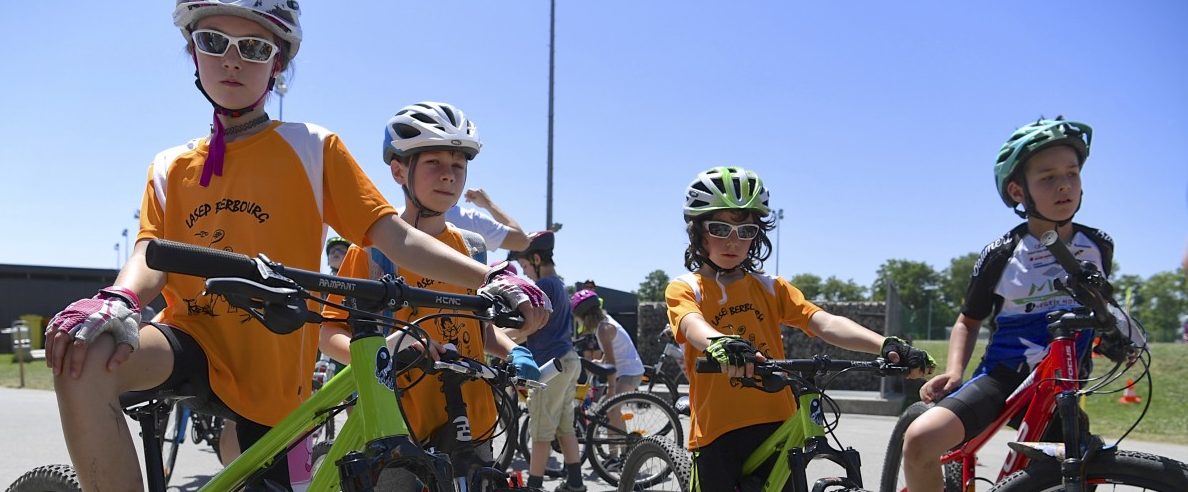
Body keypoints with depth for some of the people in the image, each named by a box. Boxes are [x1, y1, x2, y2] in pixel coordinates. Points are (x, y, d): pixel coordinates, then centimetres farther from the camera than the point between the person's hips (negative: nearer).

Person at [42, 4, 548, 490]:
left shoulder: (312, 147, 1)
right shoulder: (170, 167, 12)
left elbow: (394, 235, -7)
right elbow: (151, 252, -2)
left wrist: (490, 278, -22)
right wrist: (118, 301, -27)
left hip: (271, 376, -1)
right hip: (191, 341, 1)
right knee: (82, 357, -28)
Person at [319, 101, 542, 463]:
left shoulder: (470, 246, 8)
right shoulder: (375, 247, -6)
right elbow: (331, 334, -9)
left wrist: (513, 352, -1)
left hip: (471, 424, 5)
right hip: (401, 433, -5)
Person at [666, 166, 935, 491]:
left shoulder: (772, 289, 12)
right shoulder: (684, 289, 2)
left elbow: (824, 323, -4)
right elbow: (693, 326, -21)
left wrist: (886, 345, -22)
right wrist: (720, 344, -46)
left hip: (777, 427, 3)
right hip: (718, 433, -2)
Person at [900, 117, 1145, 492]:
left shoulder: (1099, 247, 2)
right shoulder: (1001, 256, -7)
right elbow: (968, 321, 6)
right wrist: (954, 371, -9)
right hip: (1003, 376, -3)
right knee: (920, 439, -27)